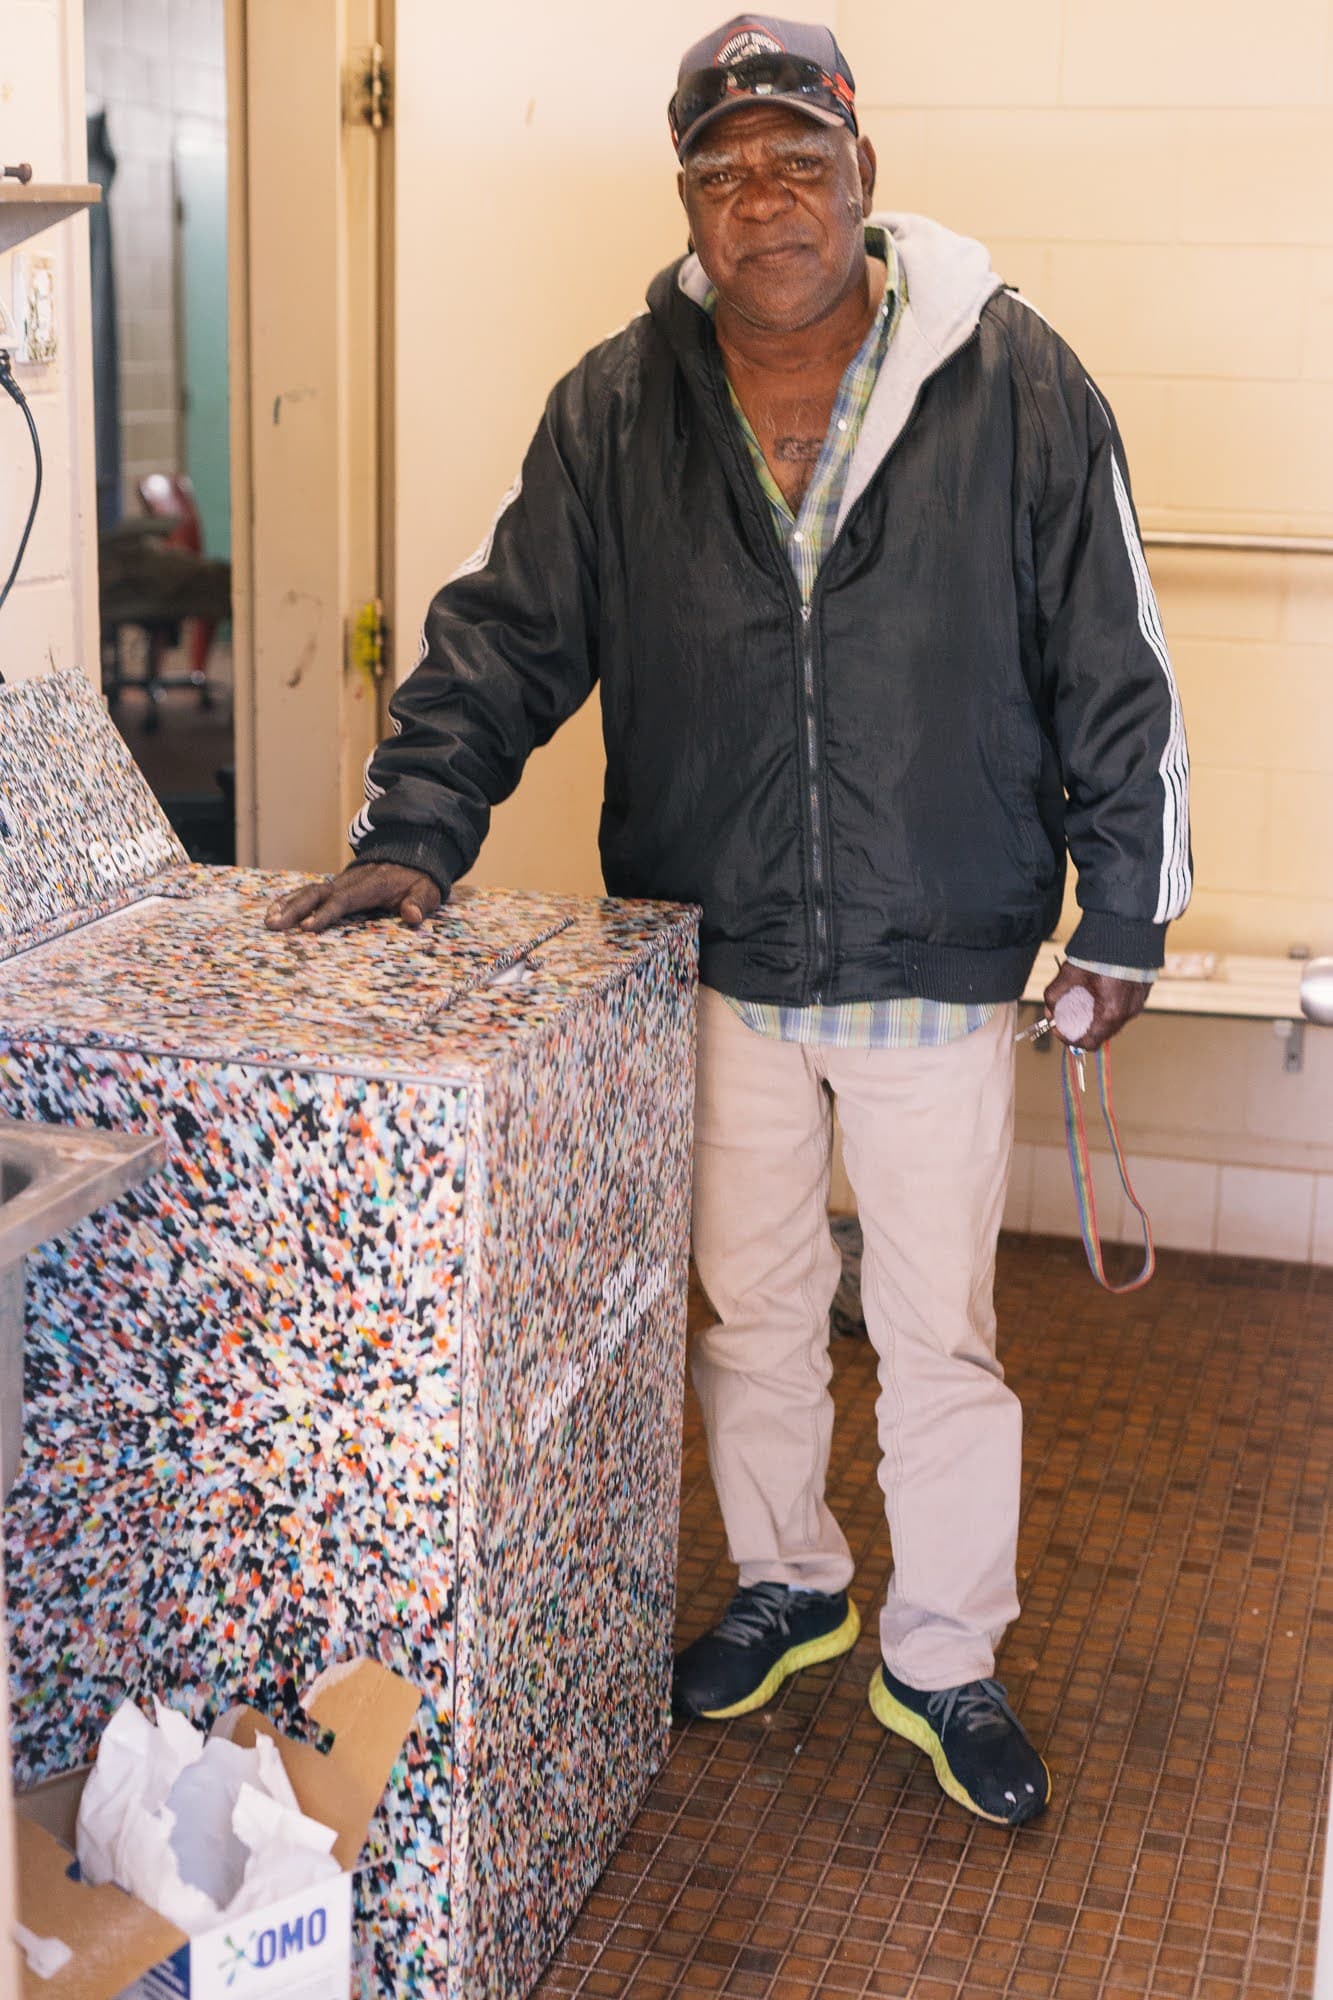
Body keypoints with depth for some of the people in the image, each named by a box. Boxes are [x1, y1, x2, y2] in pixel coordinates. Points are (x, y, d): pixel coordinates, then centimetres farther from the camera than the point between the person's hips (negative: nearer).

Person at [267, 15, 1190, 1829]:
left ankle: (944, 1661, 30)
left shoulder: (1011, 380, -8)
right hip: (720, 964, 3)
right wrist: (415, 831, -12)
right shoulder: (619, 407, -2)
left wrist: (1124, 913, 0)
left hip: (941, 964, -2)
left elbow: (1111, 666, -3)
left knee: (940, 1335, 9)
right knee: (751, 1308, 18)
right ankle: (786, 1586, 42)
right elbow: (509, 631, 1)